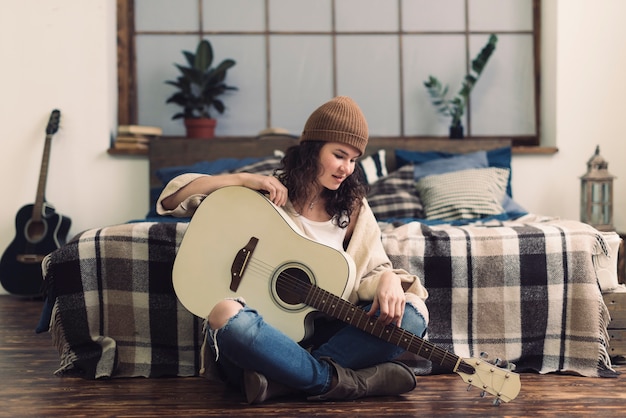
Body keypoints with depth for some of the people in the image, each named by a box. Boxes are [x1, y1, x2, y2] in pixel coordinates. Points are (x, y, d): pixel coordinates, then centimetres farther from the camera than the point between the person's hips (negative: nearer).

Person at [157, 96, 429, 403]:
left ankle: (282, 379, -31)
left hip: (321, 336, 3)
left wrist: (389, 280, -18)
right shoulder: (265, 194, 5)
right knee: (226, 315, -38)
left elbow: (374, 268, 6)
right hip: (259, 331, -3)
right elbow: (170, 199, 2)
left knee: (412, 314, -20)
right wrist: (243, 179, -9)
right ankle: (340, 381, -30)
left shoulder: (352, 208, 12)